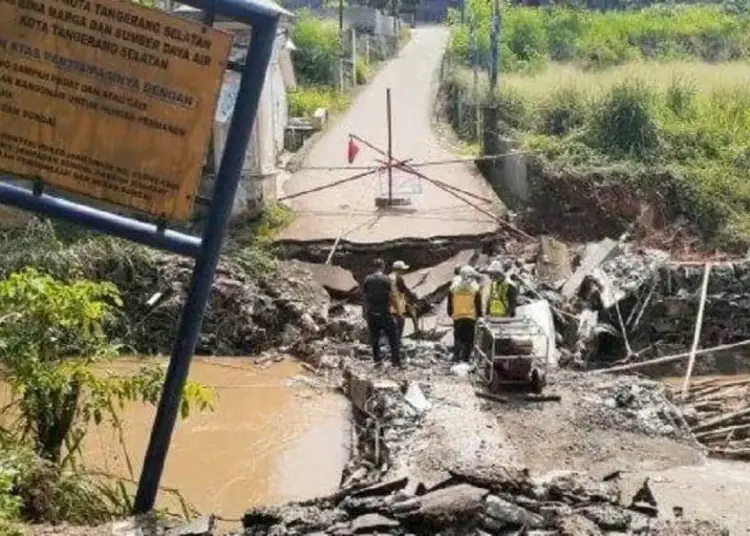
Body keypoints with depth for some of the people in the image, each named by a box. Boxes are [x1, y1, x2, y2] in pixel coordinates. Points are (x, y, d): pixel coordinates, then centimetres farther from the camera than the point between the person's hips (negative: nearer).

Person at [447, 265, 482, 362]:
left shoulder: (454, 287, 2)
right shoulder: (475, 288, -6)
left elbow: (450, 302, 8)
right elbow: (478, 304, -4)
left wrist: (450, 313, 19)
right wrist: (480, 315, 5)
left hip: (457, 316, 2)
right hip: (471, 317, -2)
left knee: (458, 337, 12)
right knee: (469, 339, 5)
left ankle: (456, 356, 5)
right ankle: (465, 357, 2)